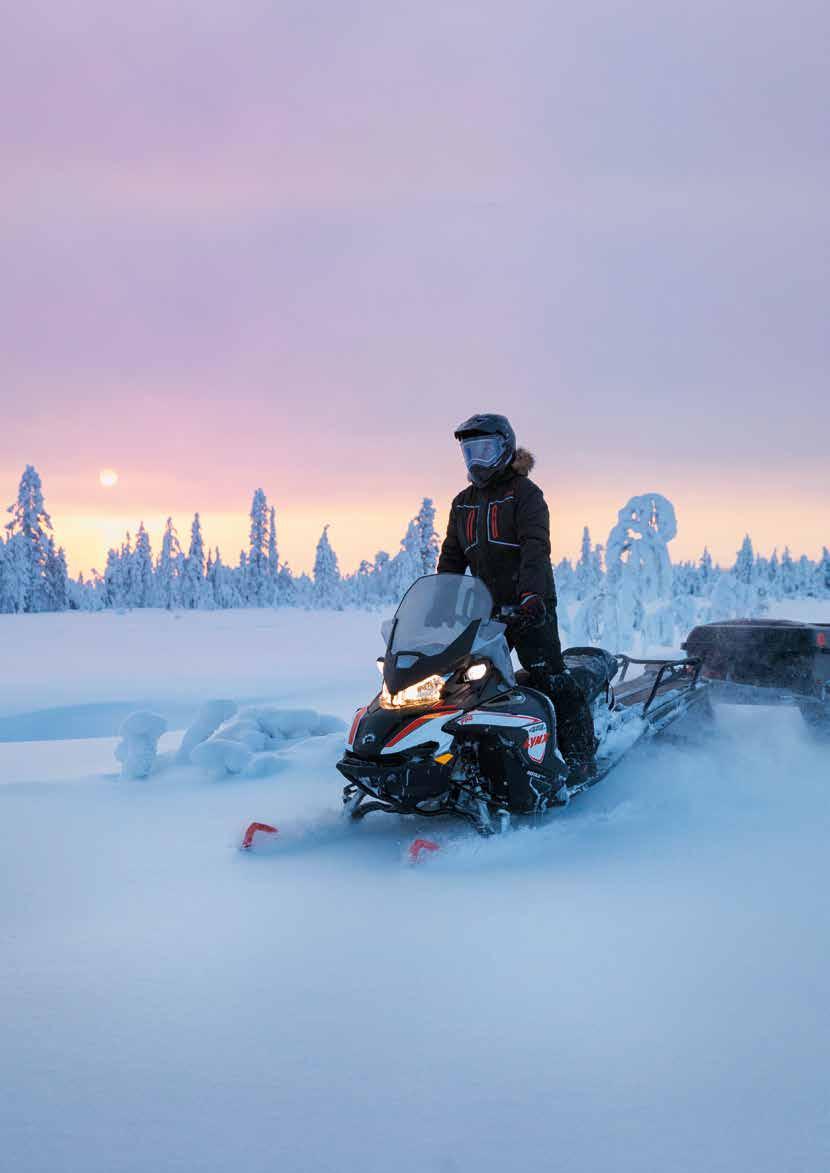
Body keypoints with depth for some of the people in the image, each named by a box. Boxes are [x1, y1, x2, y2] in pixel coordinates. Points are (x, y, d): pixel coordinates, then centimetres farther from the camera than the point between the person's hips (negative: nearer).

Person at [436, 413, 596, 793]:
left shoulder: (524, 493, -3)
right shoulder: (463, 502, 17)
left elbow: (536, 546, -18)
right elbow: (451, 558, 20)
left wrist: (531, 594, -32)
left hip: (530, 606, -6)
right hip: (486, 608, 7)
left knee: (550, 678, -11)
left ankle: (579, 753, -8)